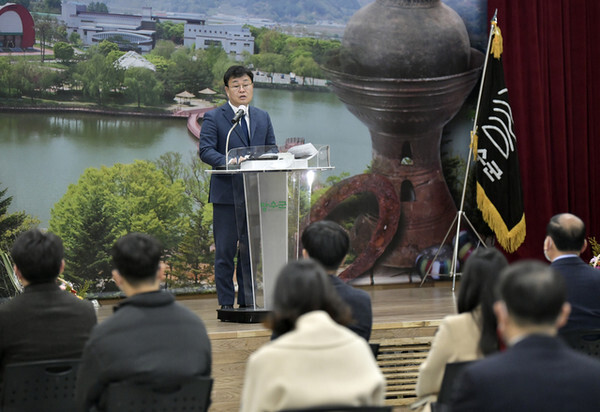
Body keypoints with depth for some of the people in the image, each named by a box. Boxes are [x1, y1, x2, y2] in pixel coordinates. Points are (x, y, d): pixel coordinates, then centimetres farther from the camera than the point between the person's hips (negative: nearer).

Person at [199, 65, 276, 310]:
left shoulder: (263, 118, 16)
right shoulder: (213, 118, 0)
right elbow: (205, 151, -10)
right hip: (227, 193, -4)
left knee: (251, 249, 8)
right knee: (225, 251, -2)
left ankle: (247, 301, 16)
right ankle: (226, 303, 4)